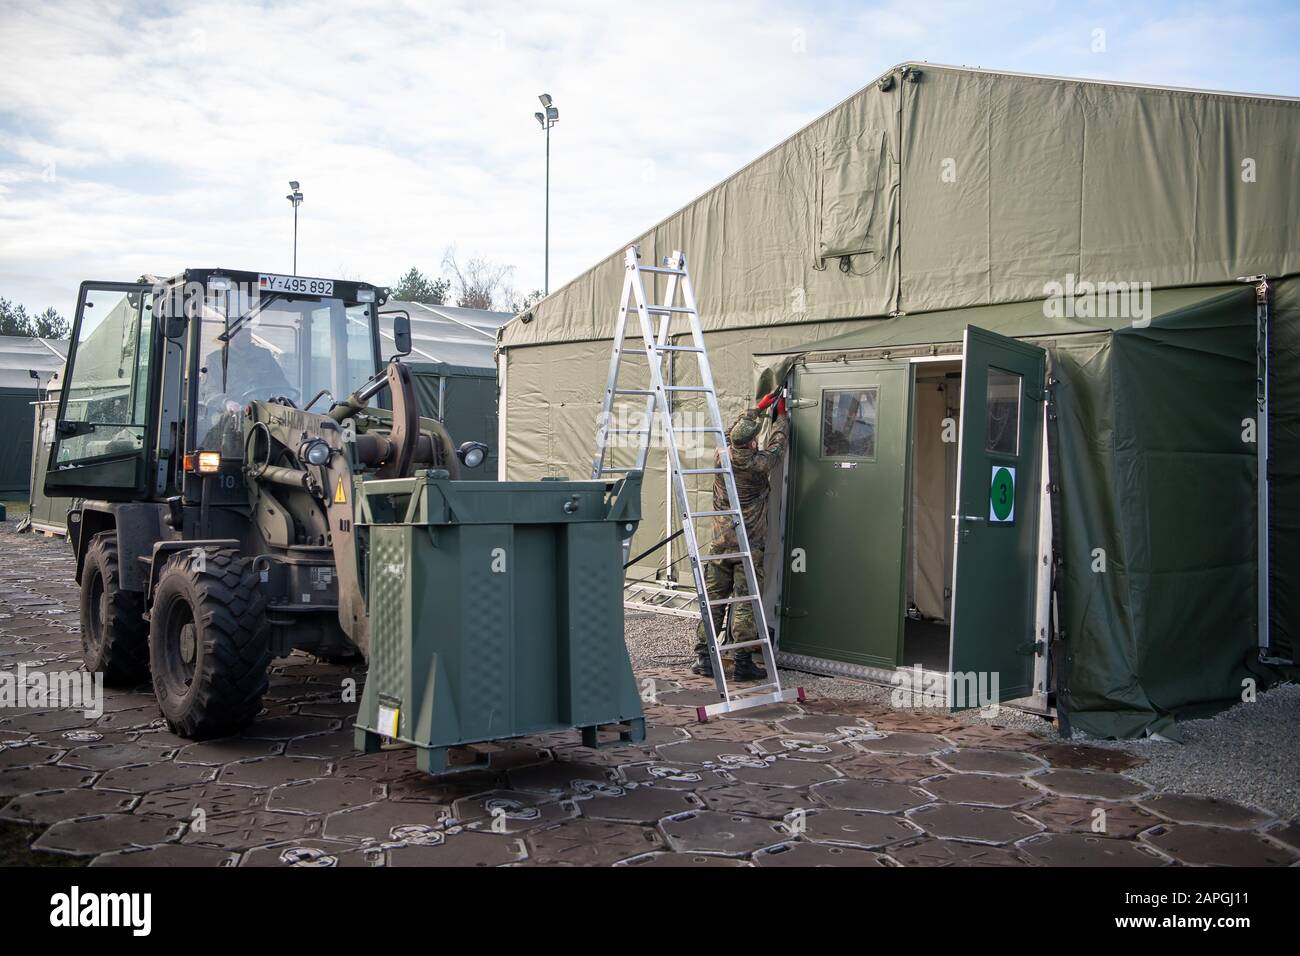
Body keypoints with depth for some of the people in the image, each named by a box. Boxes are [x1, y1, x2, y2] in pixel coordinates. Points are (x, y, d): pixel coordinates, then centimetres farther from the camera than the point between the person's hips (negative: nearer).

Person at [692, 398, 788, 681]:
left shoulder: (720, 459, 0)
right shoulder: (759, 464, -10)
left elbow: (735, 431, 20)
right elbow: (778, 441, 10)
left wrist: (760, 408, 28)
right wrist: (781, 415, 28)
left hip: (719, 544, 4)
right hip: (749, 546, -4)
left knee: (713, 600, 9)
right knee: (745, 604, -1)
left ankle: (702, 657, 12)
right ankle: (743, 662, 0)